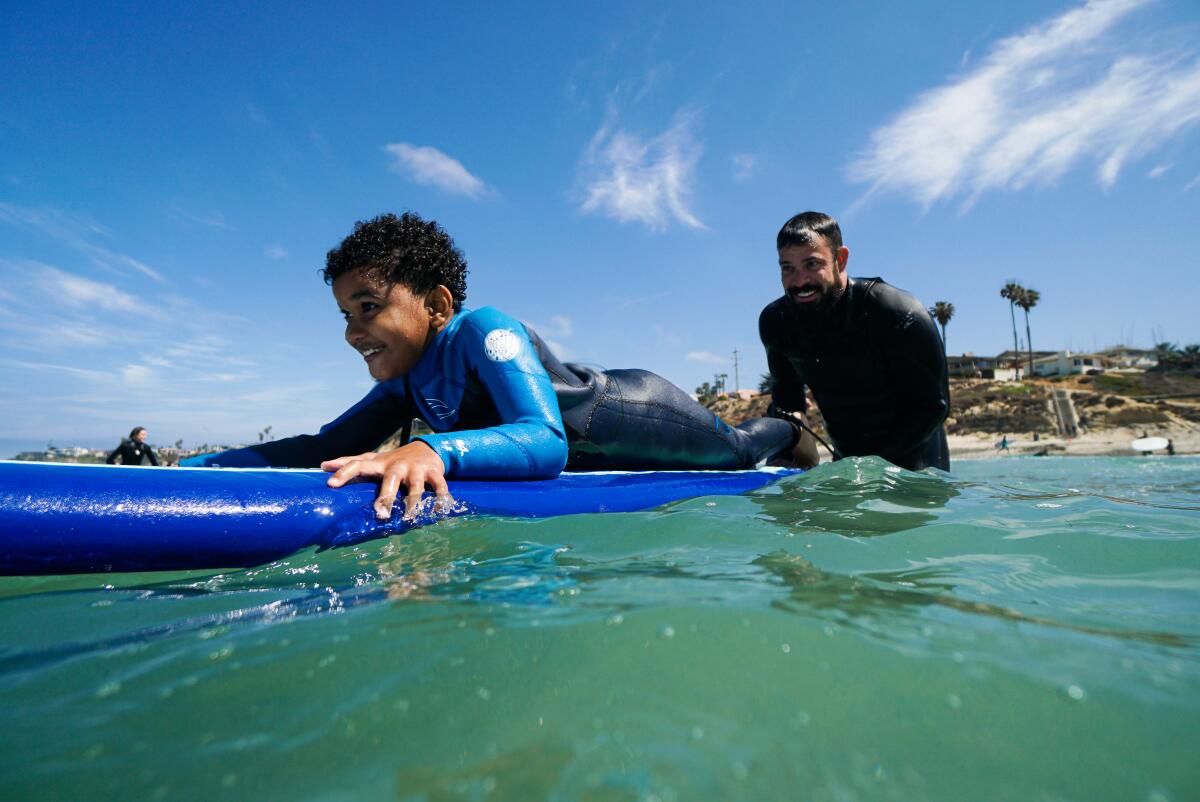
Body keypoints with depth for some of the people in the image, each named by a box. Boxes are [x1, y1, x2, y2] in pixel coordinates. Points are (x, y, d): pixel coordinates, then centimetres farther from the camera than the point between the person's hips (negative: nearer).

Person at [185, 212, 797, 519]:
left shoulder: (484, 332, -36)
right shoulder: (405, 383, -10)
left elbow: (547, 441, -48)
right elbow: (324, 447, -11)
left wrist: (433, 449, -63)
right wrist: (197, 466, -18)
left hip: (639, 416, -7)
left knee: (736, 448, 22)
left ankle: (796, 427, 55)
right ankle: (786, 424, 62)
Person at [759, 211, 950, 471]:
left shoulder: (898, 315, -25)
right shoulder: (774, 321, -11)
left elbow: (934, 404, -18)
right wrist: (791, 415, -16)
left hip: (911, 458, -4)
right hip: (844, 457, 4)